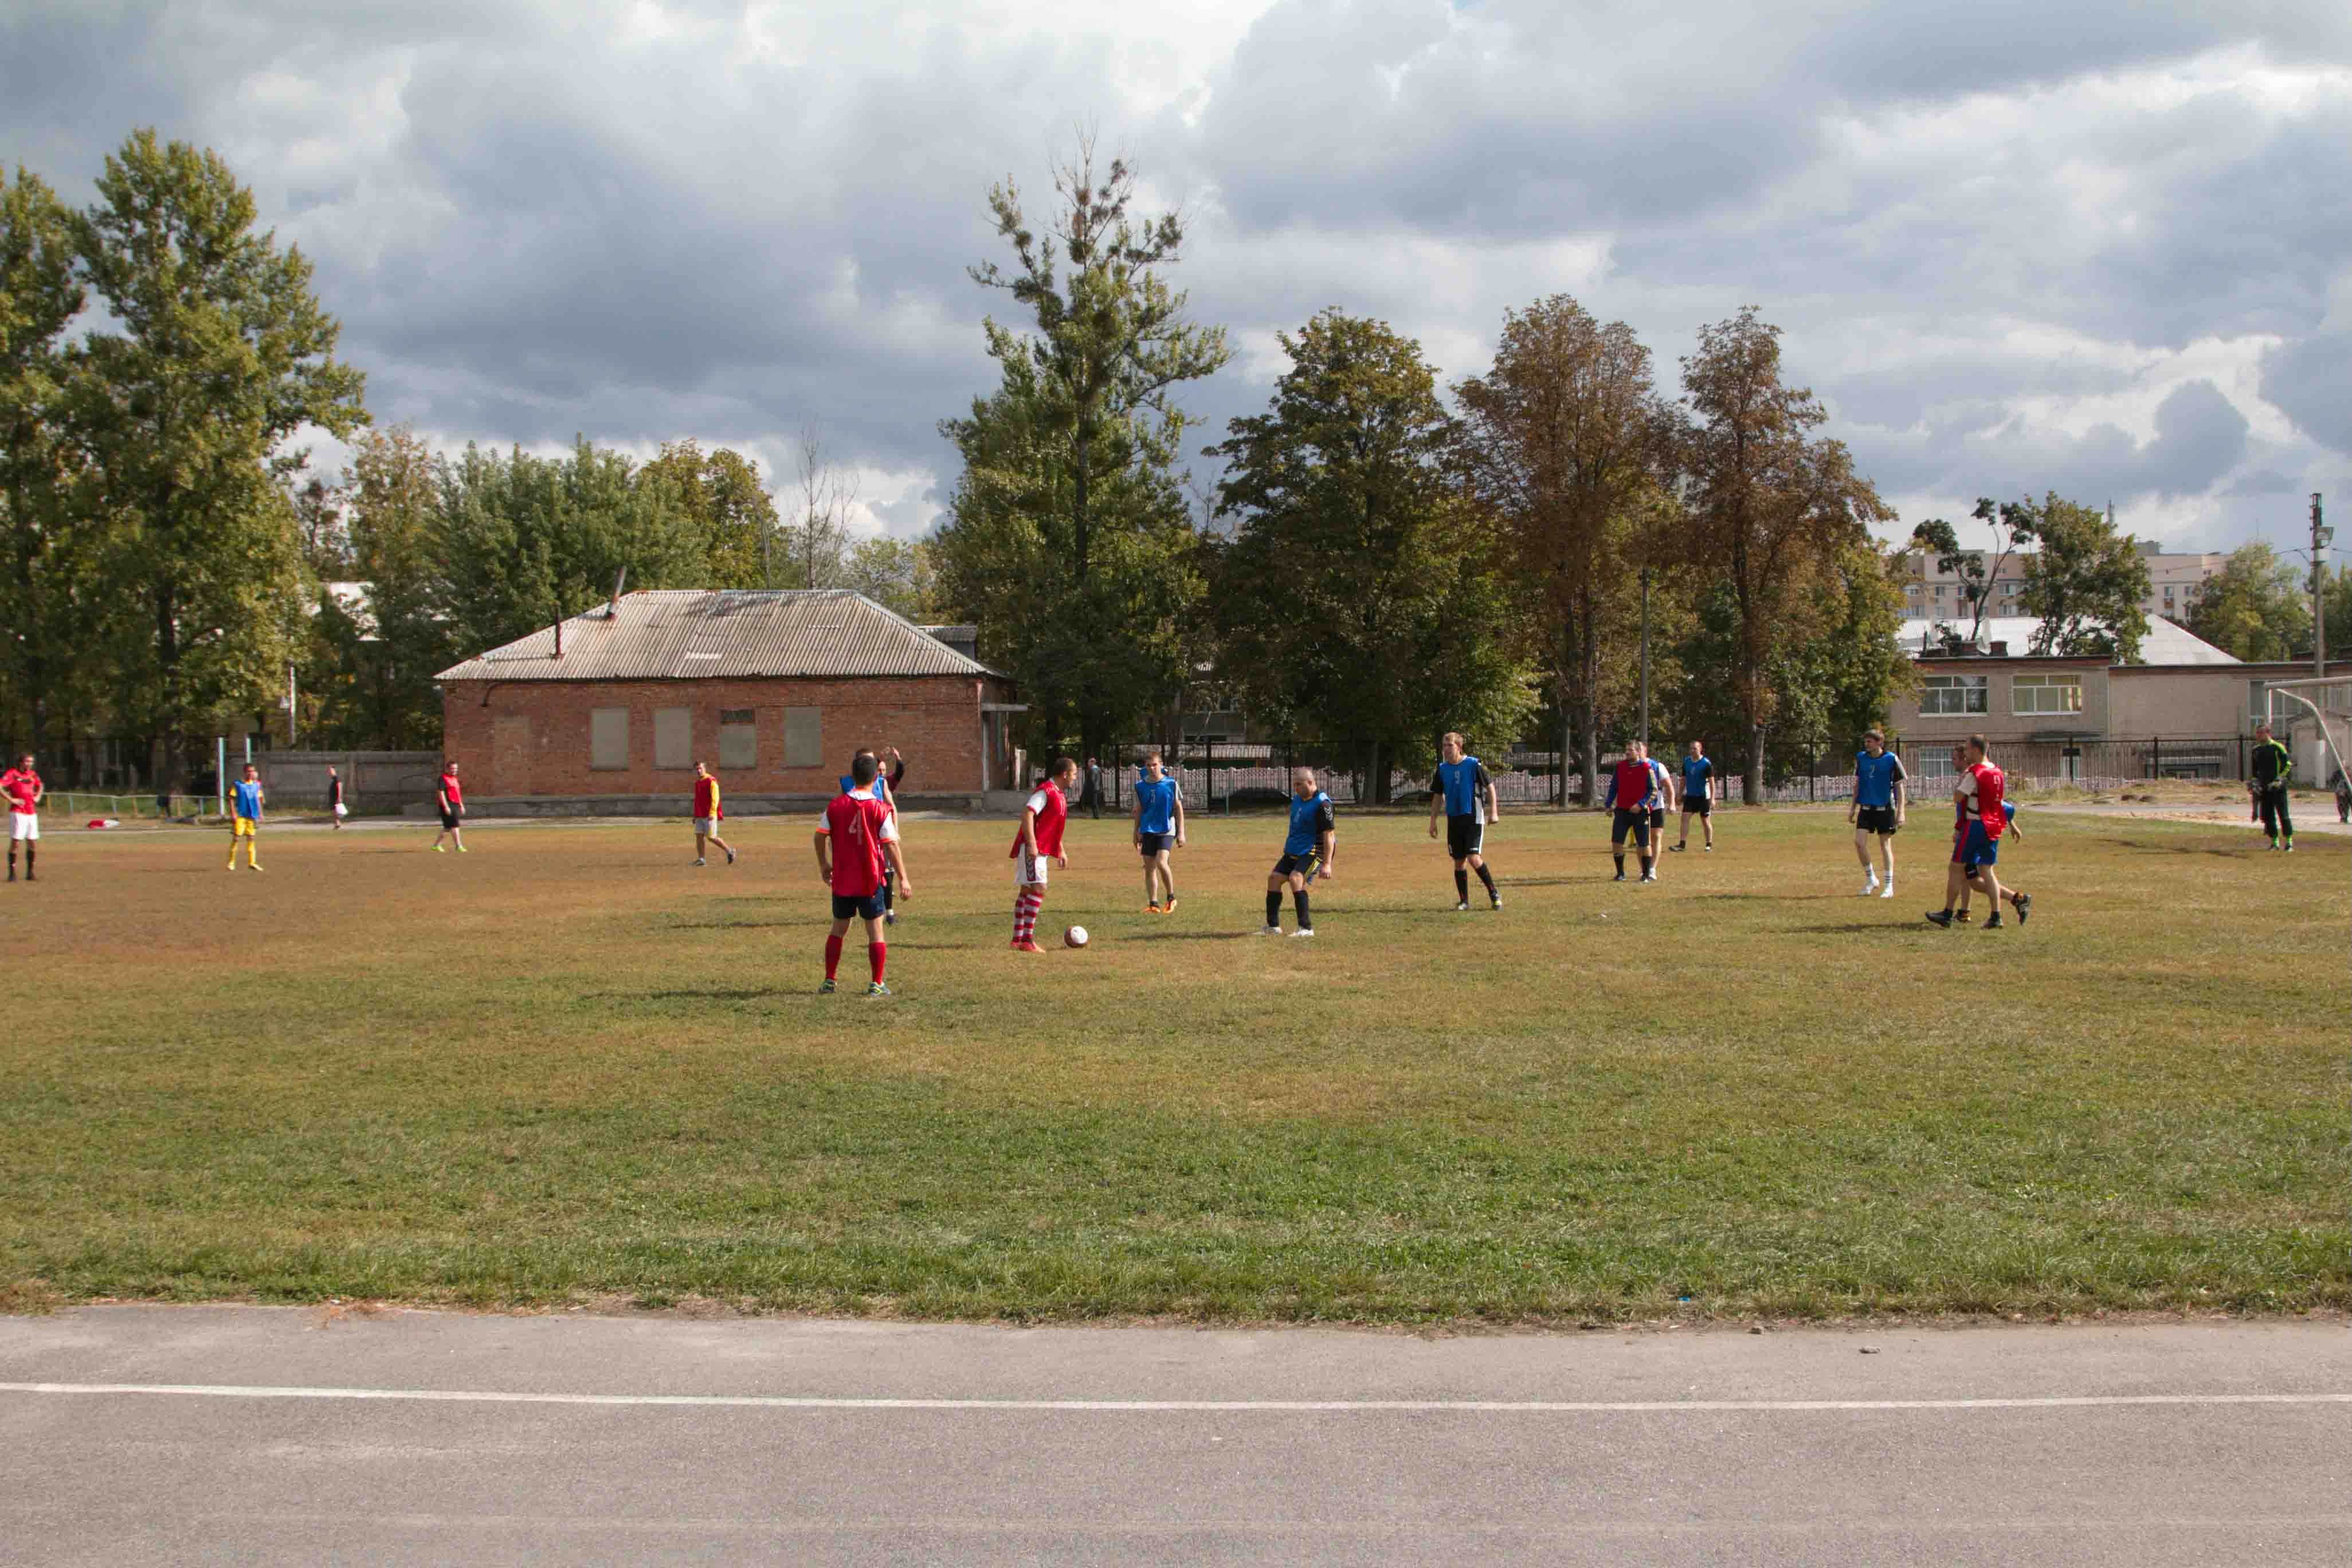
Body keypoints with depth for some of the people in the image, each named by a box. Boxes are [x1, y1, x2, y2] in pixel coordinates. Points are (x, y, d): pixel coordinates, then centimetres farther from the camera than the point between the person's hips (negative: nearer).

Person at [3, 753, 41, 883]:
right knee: (15, 842, -6)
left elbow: (40, 785, 32)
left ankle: (30, 873, 16)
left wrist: (38, 797, 15)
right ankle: (12, 873, -1)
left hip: (32, 812, 6)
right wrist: (11, 800, -18)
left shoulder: (33, 774, 12)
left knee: (33, 843, 7)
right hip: (18, 812, -6)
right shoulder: (12, 773, -7)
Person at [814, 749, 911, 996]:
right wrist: (903, 878, -7)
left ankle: (829, 981, 18)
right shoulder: (880, 810, -10)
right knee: (875, 929, 5)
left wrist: (824, 865, 16)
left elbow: (820, 837, 1)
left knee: (838, 929, 16)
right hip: (870, 881, -3)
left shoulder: (835, 805, -2)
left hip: (842, 880, 3)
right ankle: (877, 984, 4)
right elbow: (891, 846, -12)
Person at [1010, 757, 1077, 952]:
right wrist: (1032, 844, -28)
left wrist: (1061, 851, 25)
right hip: (1032, 849, -10)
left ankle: (1017, 939, 15)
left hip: (1040, 851, 10)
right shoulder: (1045, 791, -14)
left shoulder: (1059, 795, 16)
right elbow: (1027, 814, -23)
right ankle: (1027, 940, -18)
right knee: (1038, 889, -16)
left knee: (1026, 890, 11)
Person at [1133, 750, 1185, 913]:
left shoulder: (1171, 784, -4)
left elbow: (1179, 809, 0)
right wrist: (1136, 833, 15)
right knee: (1149, 867, 3)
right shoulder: (1140, 786, 5)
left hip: (1166, 830, -4)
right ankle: (1153, 904, 10)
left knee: (1161, 862, -20)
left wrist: (1181, 833, -3)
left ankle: (1171, 898, -2)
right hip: (1148, 831, 4)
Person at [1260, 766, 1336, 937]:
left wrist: (1327, 864, -24)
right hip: (1294, 851, 9)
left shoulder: (1322, 804, -17)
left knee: (1295, 878, -27)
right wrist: (1288, 847, 25)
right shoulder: (1297, 800, 10)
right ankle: (1272, 926, 13)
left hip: (1313, 851, -9)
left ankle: (1306, 928, -23)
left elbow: (1329, 835, -20)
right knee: (1274, 877, 2)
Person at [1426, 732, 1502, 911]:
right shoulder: (1442, 769, 5)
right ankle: (1464, 902, 15)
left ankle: (1494, 893, 2)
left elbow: (1490, 787, -4)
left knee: (1474, 858, -15)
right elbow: (1438, 796, 14)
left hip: (1473, 818, -5)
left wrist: (1493, 811, -11)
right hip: (1453, 820, 5)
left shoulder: (1473, 764, -8)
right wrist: (1433, 821, 12)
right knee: (1459, 861, 7)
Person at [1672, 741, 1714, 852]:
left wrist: (1712, 799, -14)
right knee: (1685, 817, -7)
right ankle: (1682, 843, -8)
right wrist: (1680, 794, 13)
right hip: (1690, 796, 4)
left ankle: (1709, 844, 16)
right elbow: (1684, 779, 13)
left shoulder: (1706, 763, -10)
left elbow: (1712, 782, -10)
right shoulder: (1686, 761, 5)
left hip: (1703, 796, -4)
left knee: (1705, 820, 5)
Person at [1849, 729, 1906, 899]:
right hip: (1866, 808, 4)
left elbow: (1899, 787, -4)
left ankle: (1889, 887, 10)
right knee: (1859, 842, -9)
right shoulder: (1860, 758, 5)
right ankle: (1870, 880, 10)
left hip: (1885, 808, -4)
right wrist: (1852, 808, 13)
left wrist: (1901, 812, -8)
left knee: (1885, 845, 1)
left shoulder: (1891, 759, -7)